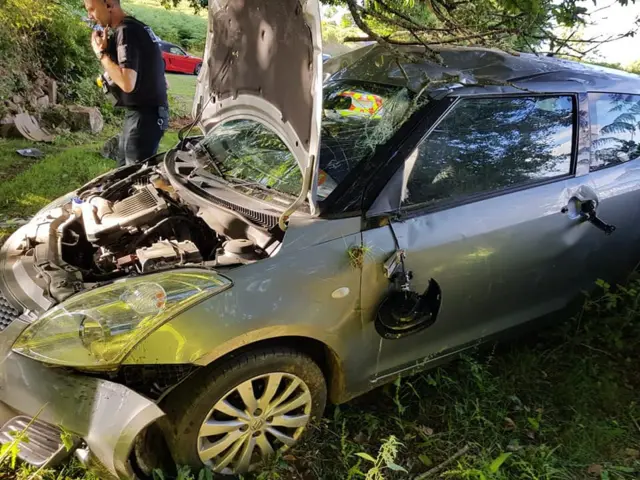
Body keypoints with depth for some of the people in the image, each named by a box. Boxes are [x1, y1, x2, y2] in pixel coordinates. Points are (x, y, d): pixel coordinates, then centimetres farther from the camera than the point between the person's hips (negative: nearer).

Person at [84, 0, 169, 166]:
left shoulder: (126, 31, -17)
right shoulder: (131, 27, 13)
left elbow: (127, 83, -28)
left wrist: (101, 53, -15)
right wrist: (106, 48, 5)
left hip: (145, 116, -10)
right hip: (139, 114, 10)